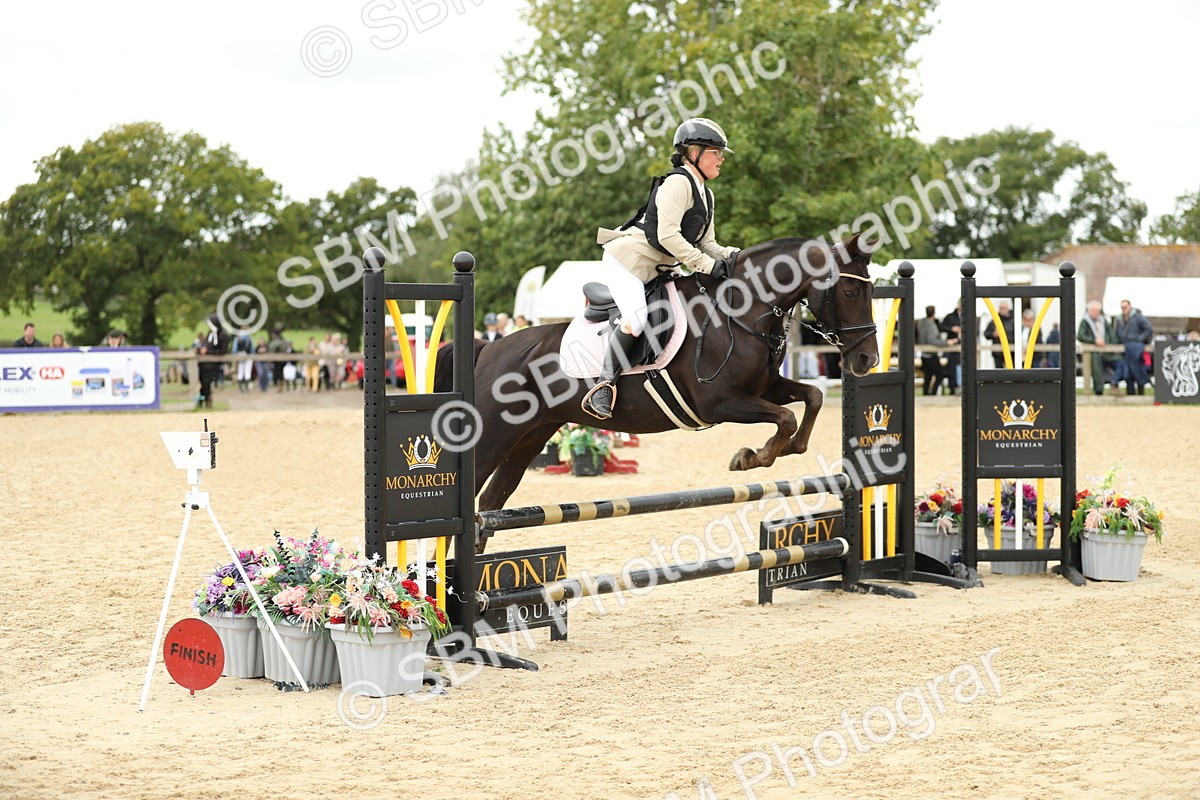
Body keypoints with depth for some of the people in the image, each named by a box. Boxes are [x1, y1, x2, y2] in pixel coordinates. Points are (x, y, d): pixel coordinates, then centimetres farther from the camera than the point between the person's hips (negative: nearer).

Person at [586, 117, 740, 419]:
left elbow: (706, 243, 15)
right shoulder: (677, 183, -15)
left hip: (655, 269, 10)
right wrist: (709, 265, -23)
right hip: (628, 258, -10)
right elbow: (667, 236, -24)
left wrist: (731, 256, -7)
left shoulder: (705, 195, 15)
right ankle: (604, 386, -18)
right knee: (636, 318, -27)